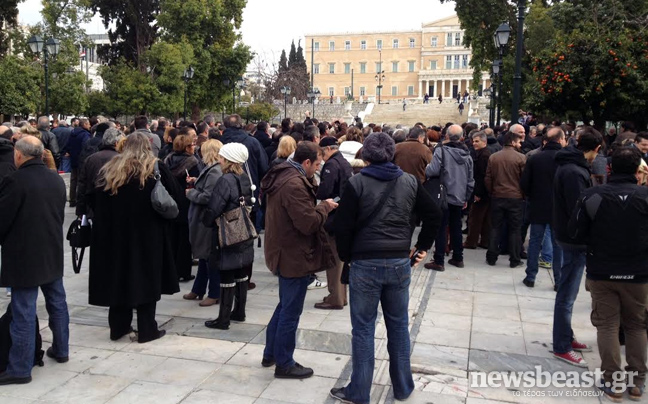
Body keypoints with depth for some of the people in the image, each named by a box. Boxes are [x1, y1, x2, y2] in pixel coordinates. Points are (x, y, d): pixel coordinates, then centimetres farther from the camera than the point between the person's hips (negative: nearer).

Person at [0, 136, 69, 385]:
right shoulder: (57, 180, 4)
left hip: (24, 256, -7)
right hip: (53, 253, 7)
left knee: (23, 312, -1)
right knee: (57, 303, 18)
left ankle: (20, 369, 7)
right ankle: (60, 350, 32)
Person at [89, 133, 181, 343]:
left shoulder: (109, 170, 4)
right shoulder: (157, 169, -5)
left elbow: (94, 201, 5)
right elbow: (176, 196, -4)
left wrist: (110, 217, 16)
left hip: (114, 233, 3)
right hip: (148, 234, -3)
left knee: (119, 276, 12)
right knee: (146, 278, 4)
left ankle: (118, 327, 19)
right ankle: (147, 330, 8)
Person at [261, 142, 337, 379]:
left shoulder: (283, 176, 9)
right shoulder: (295, 184, -24)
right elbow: (308, 223, -27)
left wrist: (319, 206, 4)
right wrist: (325, 207, -11)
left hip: (284, 252, 11)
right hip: (294, 256, -11)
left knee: (286, 306, 23)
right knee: (291, 312, 3)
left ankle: (270, 354, 35)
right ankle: (284, 364, 17)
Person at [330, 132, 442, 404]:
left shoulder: (356, 183, -7)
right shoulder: (410, 182, 3)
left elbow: (343, 226, -10)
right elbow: (434, 215, 7)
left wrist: (346, 256, 5)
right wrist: (423, 246, 16)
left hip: (365, 264, -3)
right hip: (400, 263, 3)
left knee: (363, 329, 6)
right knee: (398, 325, 16)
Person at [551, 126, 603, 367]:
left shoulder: (569, 165, 10)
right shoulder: (575, 172, -22)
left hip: (567, 235, 10)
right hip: (574, 239, -10)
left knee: (567, 292, 20)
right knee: (567, 295, 0)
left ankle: (566, 338, 33)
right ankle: (562, 348, 10)